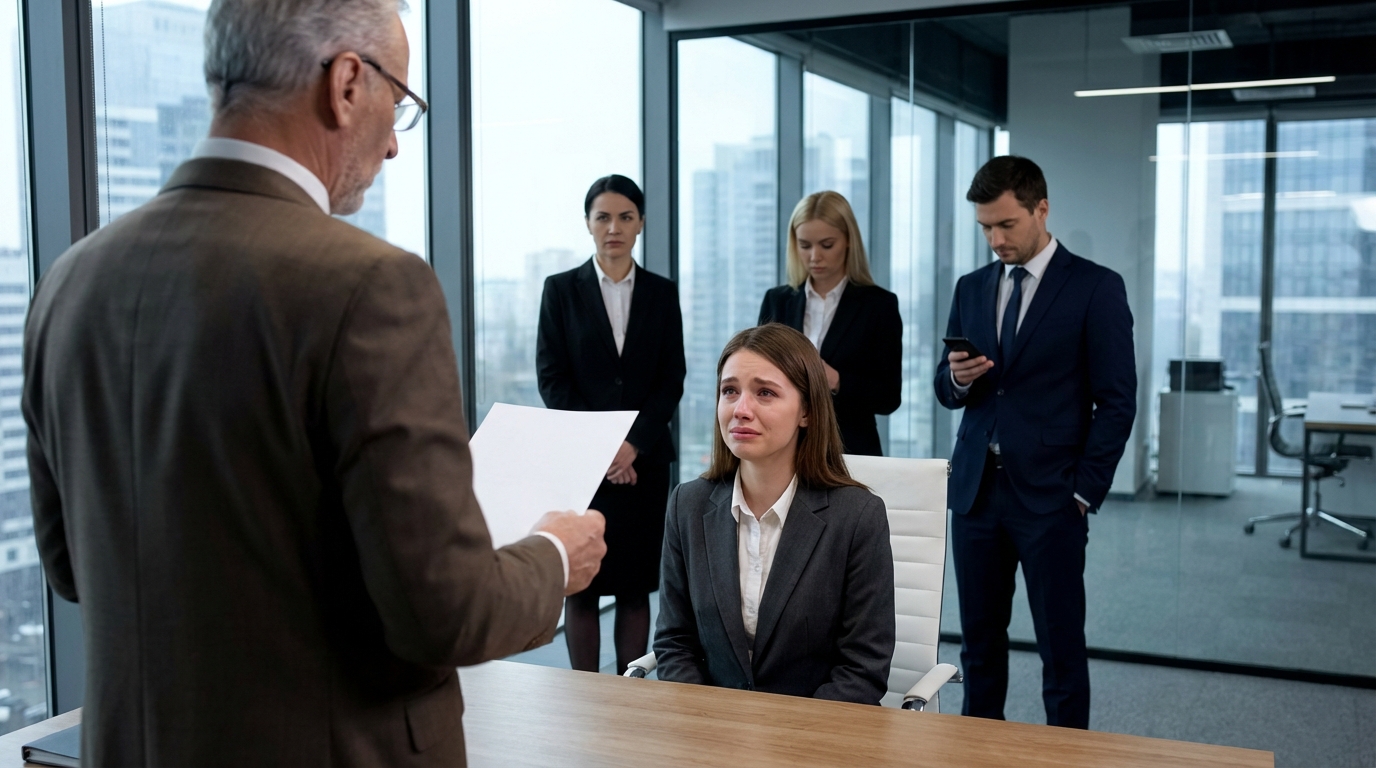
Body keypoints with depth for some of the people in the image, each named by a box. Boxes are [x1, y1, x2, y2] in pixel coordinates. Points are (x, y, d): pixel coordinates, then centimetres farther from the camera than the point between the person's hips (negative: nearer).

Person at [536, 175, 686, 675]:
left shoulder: (662, 293, 8)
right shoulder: (561, 289, 4)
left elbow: (672, 379, 3)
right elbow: (551, 378, -2)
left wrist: (634, 444, -10)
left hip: (644, 460, 2)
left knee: (636, 586, 5)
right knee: (581, 586, 2)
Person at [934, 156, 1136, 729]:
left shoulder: (1096, 288, -4)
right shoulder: (971, 288, 12)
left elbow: (1116, 401, -5)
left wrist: (1084, 493, -10)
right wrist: (958, 377, -8)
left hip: (1049, 497, -5)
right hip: (975, 491, 5)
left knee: (1061, 648, 2)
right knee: (979, 641, 11)